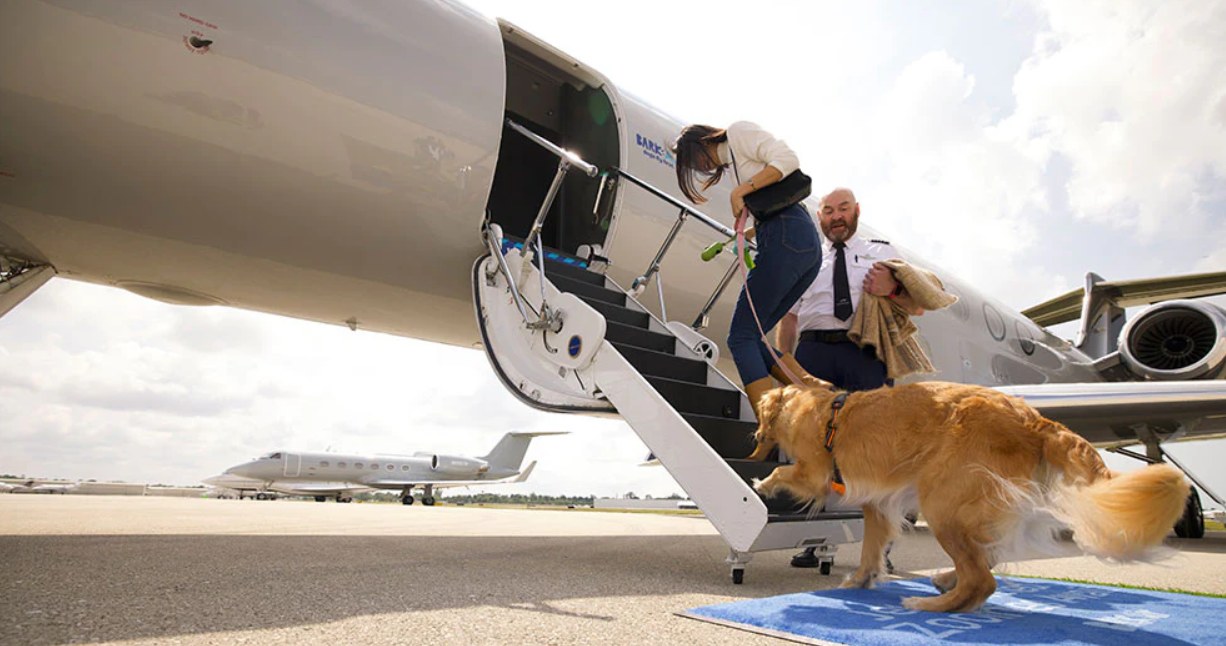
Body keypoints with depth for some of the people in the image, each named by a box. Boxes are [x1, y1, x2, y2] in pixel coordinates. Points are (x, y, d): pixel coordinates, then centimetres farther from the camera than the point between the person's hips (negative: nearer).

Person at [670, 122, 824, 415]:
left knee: (741, 337, -10)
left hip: (787, 237, -10)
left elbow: (788, 160, -11)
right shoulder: (731, 163, 30)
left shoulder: (738, 132, 5)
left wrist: (741, 190, -12)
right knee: (749, 337, 8)